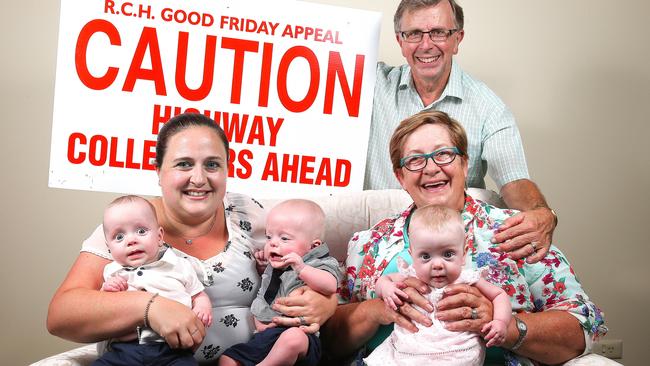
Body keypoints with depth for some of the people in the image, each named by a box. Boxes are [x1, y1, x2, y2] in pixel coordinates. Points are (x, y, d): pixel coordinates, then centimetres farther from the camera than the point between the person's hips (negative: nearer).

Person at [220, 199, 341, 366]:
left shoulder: (317, 264, 0)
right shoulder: (274, 266, 23)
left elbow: (330, 286, -21)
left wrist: (302, 268, -30)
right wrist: (262, 265, 25)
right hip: (262, 338, 7)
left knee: (293, 337, -40)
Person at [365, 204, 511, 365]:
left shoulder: (468, 280, -2)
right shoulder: (411, 277, 2)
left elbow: (500, 295, 10)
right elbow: (383, 279, 19)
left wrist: (500, 322, -8)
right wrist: (386, 288, -5)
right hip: (406, 353, 0)